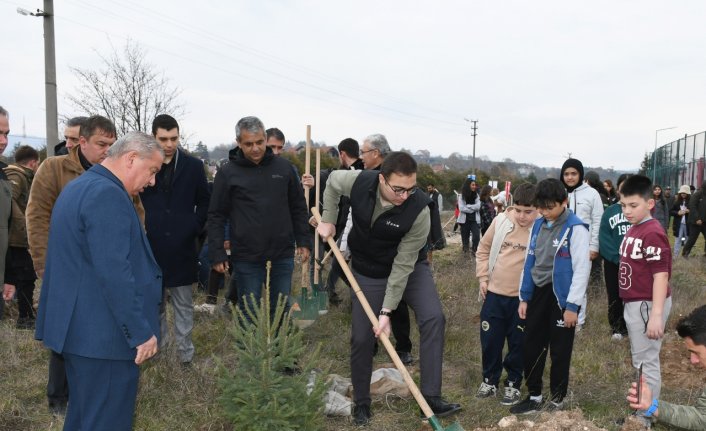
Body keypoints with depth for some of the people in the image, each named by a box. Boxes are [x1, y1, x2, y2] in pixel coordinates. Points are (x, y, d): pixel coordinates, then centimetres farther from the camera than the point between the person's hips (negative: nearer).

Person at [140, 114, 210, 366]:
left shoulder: (193, 166, 0)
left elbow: (204, 202, 9)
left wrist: (195, 228, 0)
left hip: (183, 248, 0)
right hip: (150, 247, 0)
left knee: (184, 305, 8)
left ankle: (185, 353, 17)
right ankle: (156, 346, 28)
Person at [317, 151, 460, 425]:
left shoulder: (419, 210, -31)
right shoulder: (359, 181, -26)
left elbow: (403, 265, -27)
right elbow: (333, 181, 1)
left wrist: (386, 311, -26)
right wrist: (329, 220, -5)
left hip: (411, 268, -1)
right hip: (368, 272, 1)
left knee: (433, 318, -21)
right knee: (361, 337, 1)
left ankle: (431, 397, -12)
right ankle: (361, 403, 21)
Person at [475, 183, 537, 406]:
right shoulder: (501, 221, -4)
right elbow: (484, 249, 9)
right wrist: (483, 277, 5)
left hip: (523, 298, -3)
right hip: (494, 294, 3)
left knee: (518, 344, 10)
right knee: (489, 340, 11)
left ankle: (513, 384, 28)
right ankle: (489, 380, 30)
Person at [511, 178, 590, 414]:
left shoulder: (576, 229, -13)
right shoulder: (538, 225, 7)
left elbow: (582, 268, -14)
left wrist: (572, 305, -15)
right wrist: (524, 297, 11)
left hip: (561, 296, -6)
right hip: (538, 293, 6)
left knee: (559, 351, 7)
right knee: (531, 348, 11)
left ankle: (557, 399, 24)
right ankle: (534, 396, 26)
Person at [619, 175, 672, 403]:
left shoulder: (653, 233, -20)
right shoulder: (633, 229, 8)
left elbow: (661, 274, -23)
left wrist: (656, 315, -26)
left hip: (646, 305, -10)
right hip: (633, 303, 10)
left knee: (646, 361, 0)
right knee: (640, 359, 20)